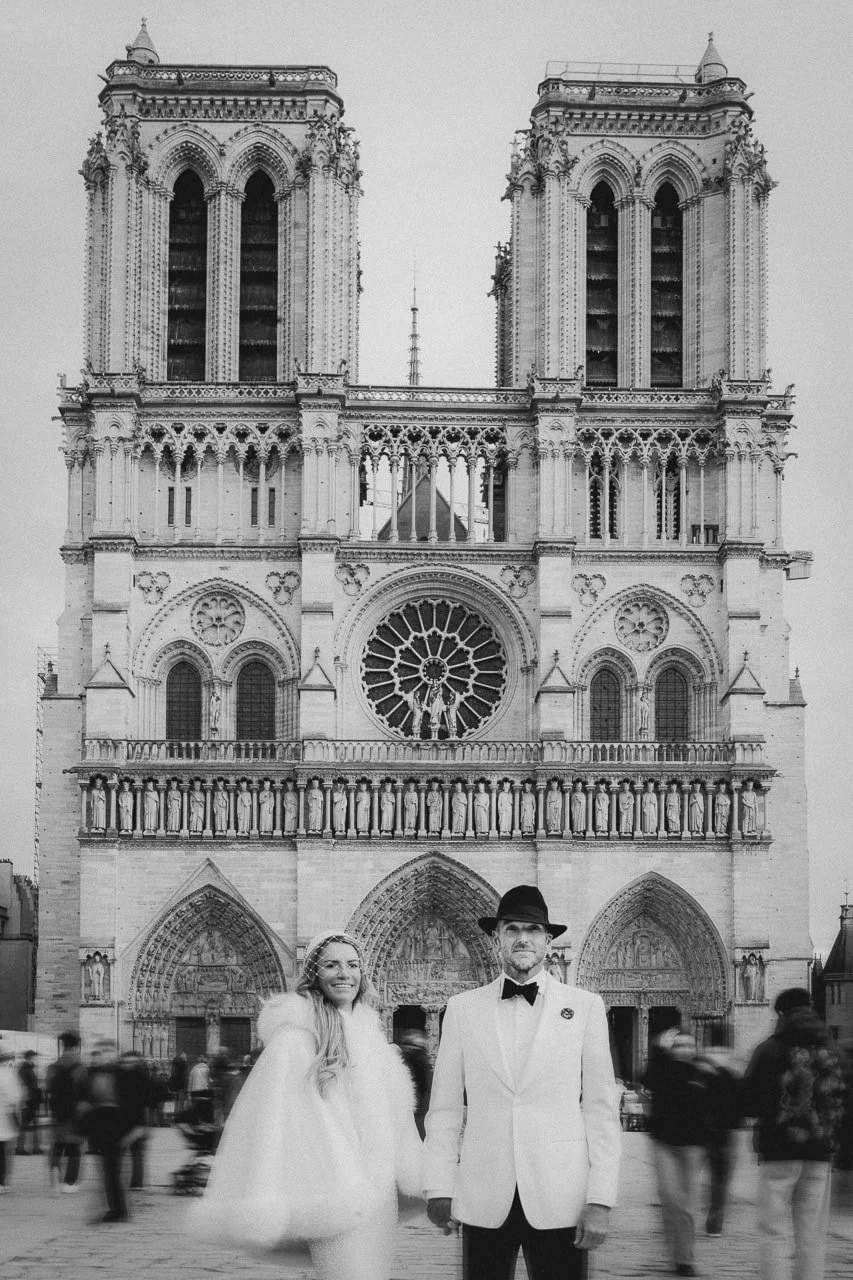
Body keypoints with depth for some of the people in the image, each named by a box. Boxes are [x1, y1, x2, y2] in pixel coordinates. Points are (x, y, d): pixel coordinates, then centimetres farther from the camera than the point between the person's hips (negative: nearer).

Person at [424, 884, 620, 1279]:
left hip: (560, 1203, -1)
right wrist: (439, 1188, 0)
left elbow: (602, 1109, 2)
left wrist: (601, 1200, -5)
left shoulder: (585, 1007, 4)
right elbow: (445, 1109, 7)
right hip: (483, 1202, 1)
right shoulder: (462, 1009, 6)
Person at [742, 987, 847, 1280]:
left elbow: (749, 1104, -8)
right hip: (819, 1152, 4)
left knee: (774, 1233, 0)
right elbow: (841, 1106, 9)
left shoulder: (769, 1050, -7)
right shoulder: (831, 1055, 8)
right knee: (812, 1235, 8)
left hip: (779, 1150, -4)